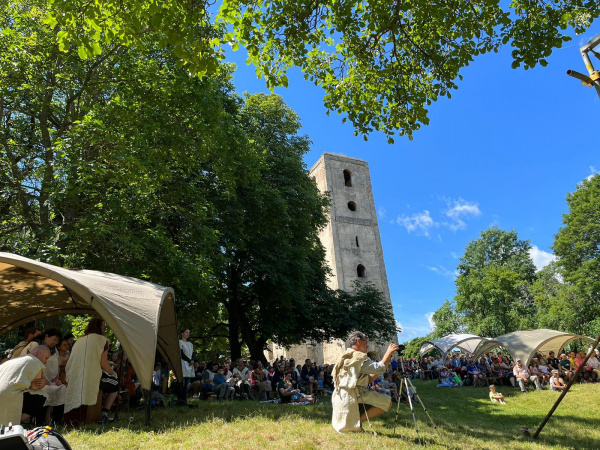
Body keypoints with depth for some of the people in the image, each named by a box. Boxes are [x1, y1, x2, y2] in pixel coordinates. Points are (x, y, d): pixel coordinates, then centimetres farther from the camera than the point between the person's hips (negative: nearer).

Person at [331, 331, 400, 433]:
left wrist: (385, 363, 15)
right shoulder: (358, 356, -11)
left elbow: (368, 379, 19)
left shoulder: (347, 357, 20)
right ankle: (358, 420, -8)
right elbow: (379, 368, -15)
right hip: (351, 397, -10)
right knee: (387, 402, -7)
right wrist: (389, 352, -3)